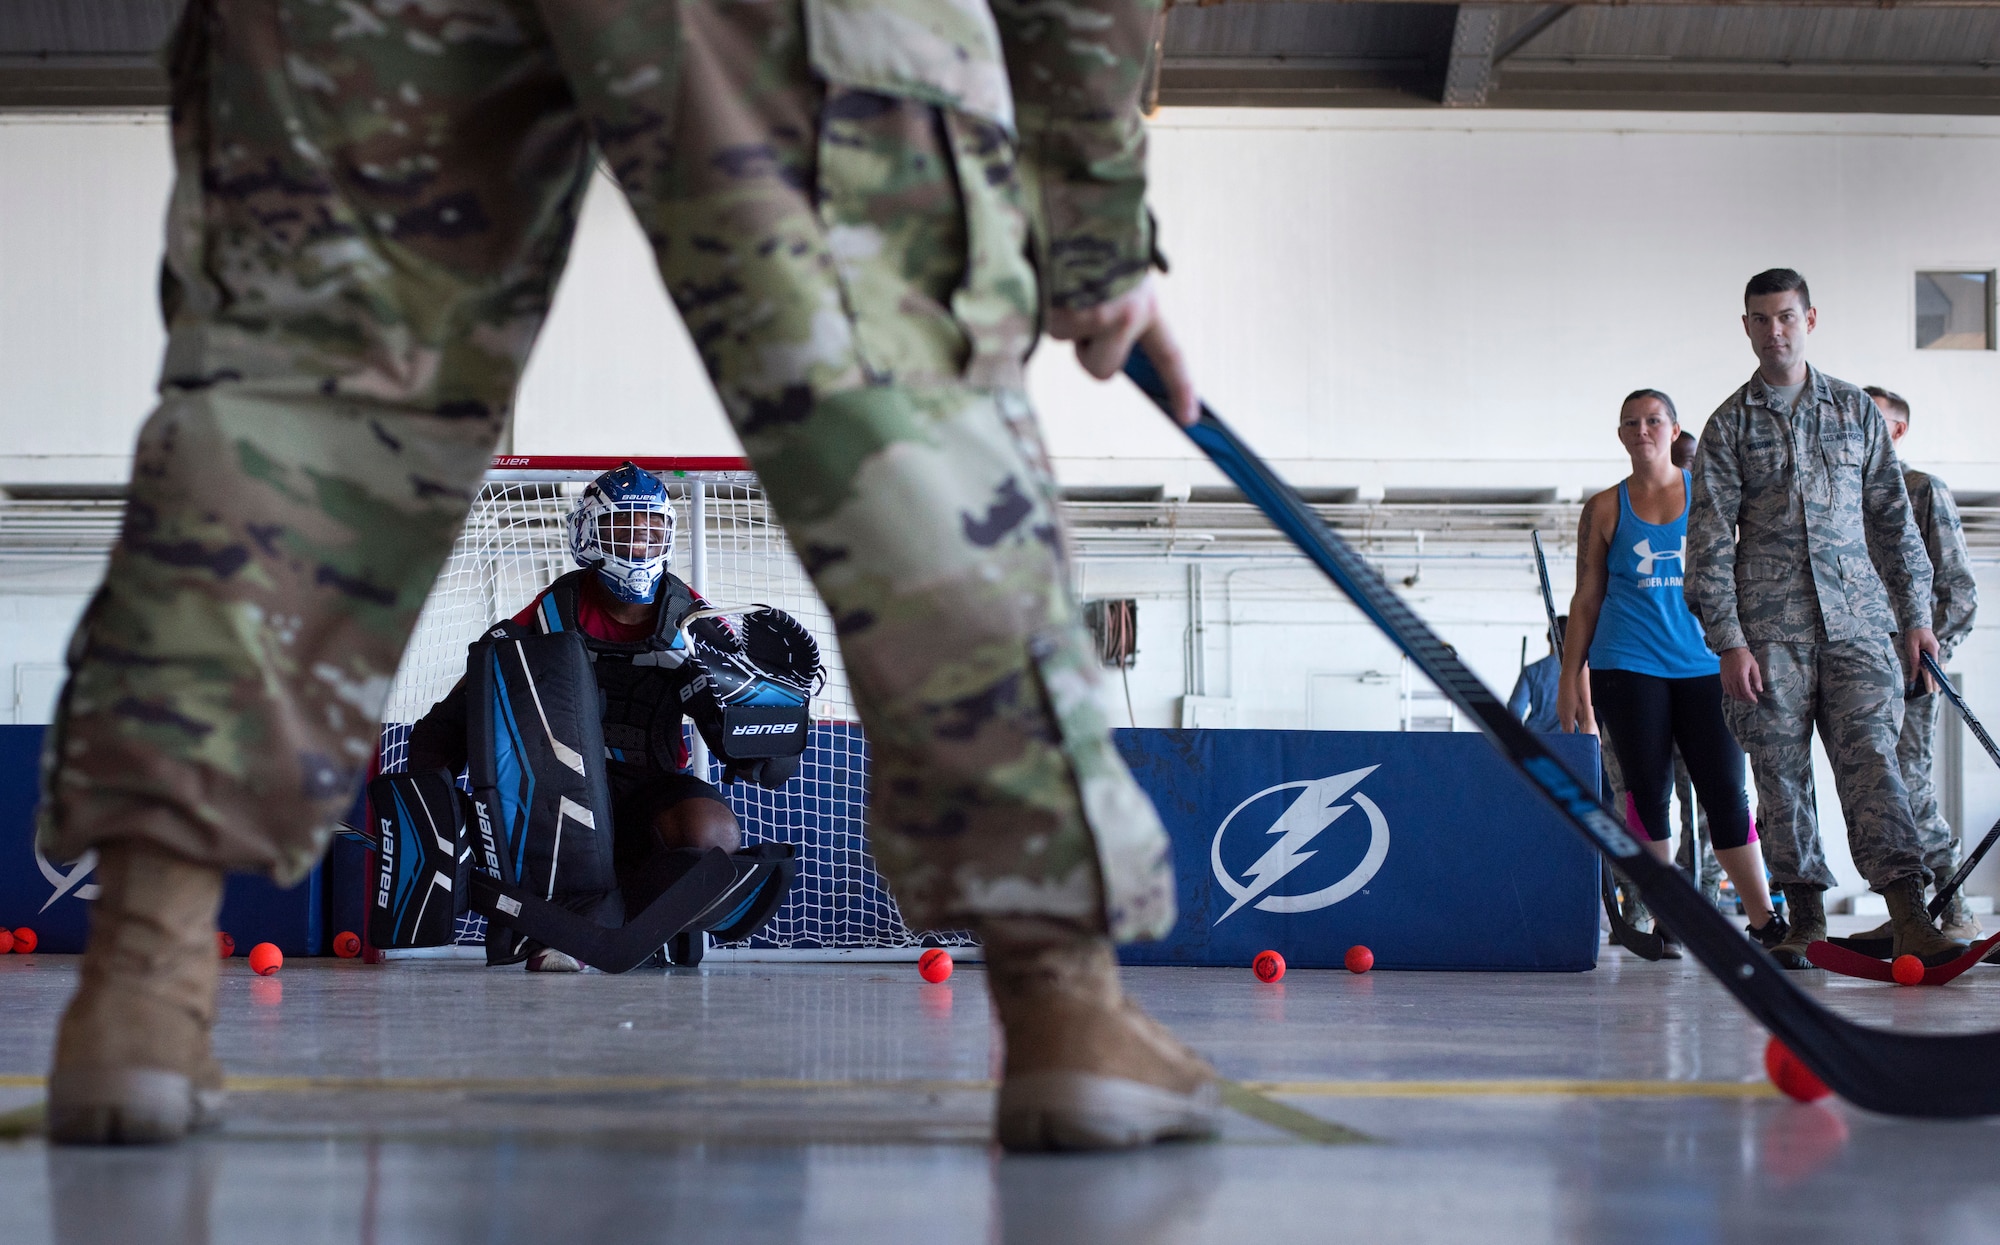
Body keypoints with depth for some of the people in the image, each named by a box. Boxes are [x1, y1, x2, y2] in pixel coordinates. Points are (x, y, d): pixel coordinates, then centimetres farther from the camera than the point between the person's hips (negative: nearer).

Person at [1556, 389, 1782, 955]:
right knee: (1647, 794, -2)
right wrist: (1571, 680, 4)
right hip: (1628, 668, -1)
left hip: (1703, 665, 1)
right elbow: (1586, 599, 9)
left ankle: (1764, 919, 4)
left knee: (1726, 792, -3)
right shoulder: (1605, 509, 8)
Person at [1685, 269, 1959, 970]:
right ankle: (1806, 922, 8)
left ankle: (1909, 918, -20)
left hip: (1857, 620, 0)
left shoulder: (1857, 412, 13)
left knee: (1872, 757, -12)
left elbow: (1893, 518, 16)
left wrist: (1916, 614, 10)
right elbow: (1709, 541, 3)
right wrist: (1727, 642, -6)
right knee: (1782, 773, -1)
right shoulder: (1729, 425, 7)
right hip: (1771, 628, 0)